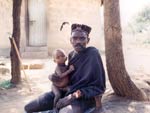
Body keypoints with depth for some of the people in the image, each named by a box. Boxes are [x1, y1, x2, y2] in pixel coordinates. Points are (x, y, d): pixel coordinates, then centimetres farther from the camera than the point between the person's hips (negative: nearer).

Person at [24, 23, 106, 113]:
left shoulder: (93, 54, -14)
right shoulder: (71, 55, 6)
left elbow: (98, 87, -13)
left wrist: (75, 96, -22)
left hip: (85, 98, -7)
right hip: (68, 93, 7)